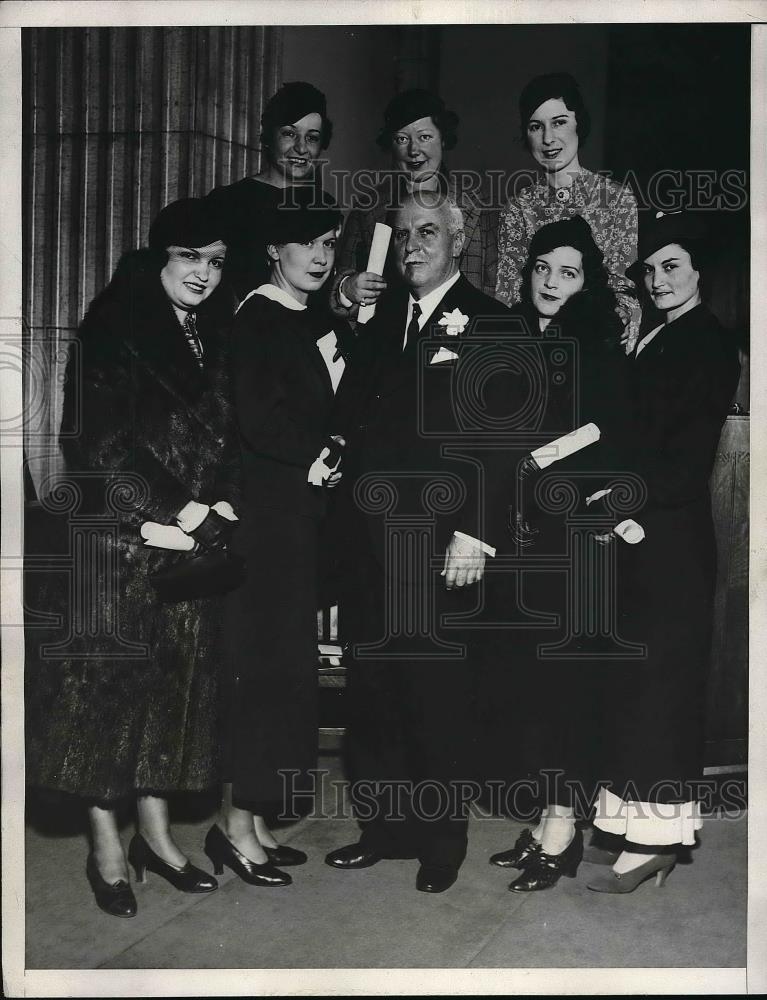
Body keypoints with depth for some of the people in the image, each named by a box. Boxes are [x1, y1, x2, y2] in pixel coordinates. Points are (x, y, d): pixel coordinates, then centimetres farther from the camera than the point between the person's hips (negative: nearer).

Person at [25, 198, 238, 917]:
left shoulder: (216, 342, 12)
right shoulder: (112, 333, -7)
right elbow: (99, 444, -14)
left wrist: (218, 509, -3)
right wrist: (175, 511, -14)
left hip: (190, 546, 6)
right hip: (114, 543, -6)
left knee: (175, 689, 10)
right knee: (106, 685, 2)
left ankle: (155, 832, 24)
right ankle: (107, 848, 14)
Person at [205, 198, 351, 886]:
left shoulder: (315, 321, 15)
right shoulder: (257, 319, -9)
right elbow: (255, 419, -18)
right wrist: (319, 456, -7)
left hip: (301, 513, 8)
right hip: (267, 513, -8)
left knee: (283, 667, 10)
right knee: (265, 663, -5)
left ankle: (253, 821, 19)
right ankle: (237, 824, 5)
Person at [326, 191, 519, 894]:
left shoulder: (489, 323, -3)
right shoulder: (382, 319, 15)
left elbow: (497, 439, -9)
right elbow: (356, 414, 16)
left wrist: (474, 535, -14)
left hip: (442, 540, -5)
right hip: (373, 539, 5)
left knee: (439, 695, 4)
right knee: (373, 692, 11)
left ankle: (442, 840, 19)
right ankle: (384, 827, 26)